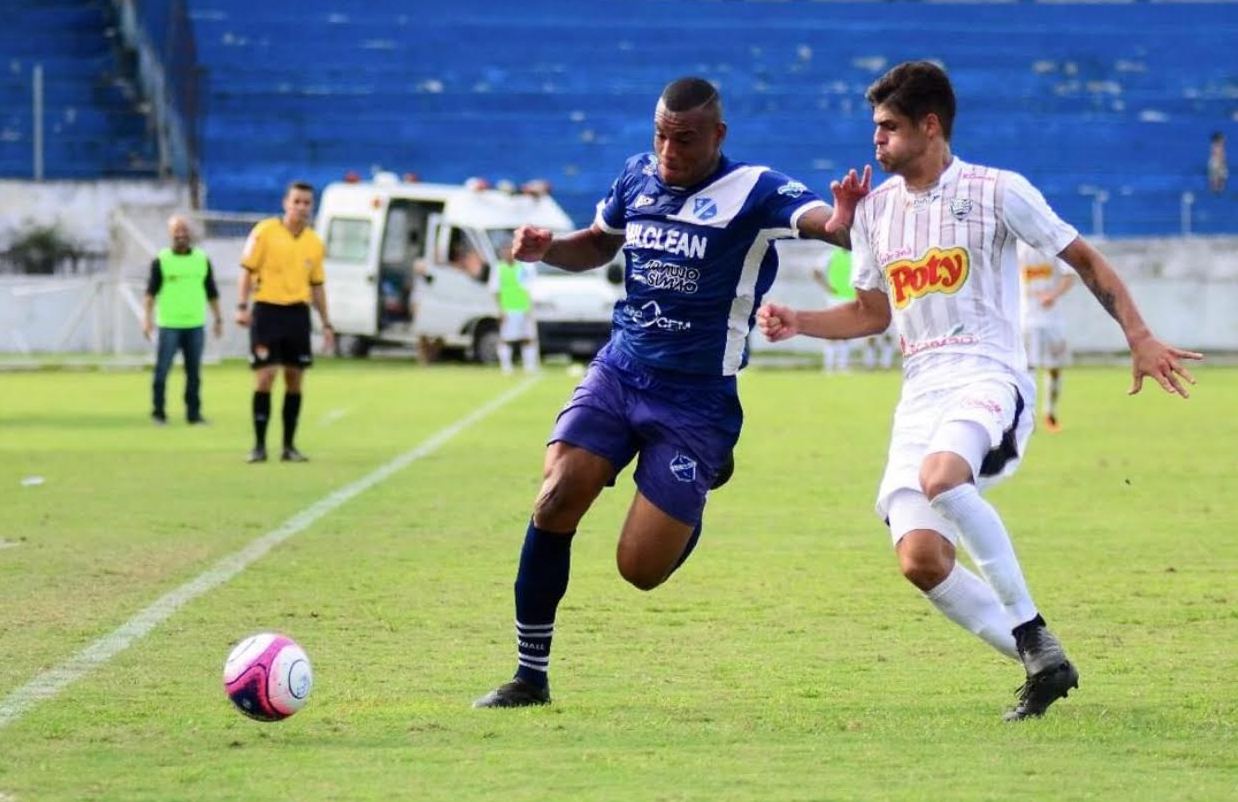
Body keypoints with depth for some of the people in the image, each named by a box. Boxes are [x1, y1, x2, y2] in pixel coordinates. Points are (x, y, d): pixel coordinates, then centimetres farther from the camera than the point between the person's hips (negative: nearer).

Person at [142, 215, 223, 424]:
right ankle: (158, 411, 7)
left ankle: (193, 413, 9)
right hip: (169, 324, -3)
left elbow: (211, 293, 15)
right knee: (162, 370, -3)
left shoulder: (202, 259, 9)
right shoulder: (161, 260, 1)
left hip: (195, 324, 3)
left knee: (194, 372, 4)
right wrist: (147, 317, -10)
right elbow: (151, 291, -1)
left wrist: (218, 318, 13)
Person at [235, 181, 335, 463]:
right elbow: (248, 270, -4)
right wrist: (242, 306, -13)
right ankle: (259, 445, -1)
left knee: (295, 381, 5)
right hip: (267, 310, -4)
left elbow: (317, 285, 17)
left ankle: (289, 445, 12)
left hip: (298, 313, 4)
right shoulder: (265, 231, -3)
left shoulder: (314, 242, 11)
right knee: (265, 377, -7)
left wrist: (326, 324, 14)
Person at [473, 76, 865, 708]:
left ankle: (690, 512, 30)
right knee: (556, 499, -18)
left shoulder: (753, 193, -12)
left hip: (696, 402, -4)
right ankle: (530, 676, -8)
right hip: (616, 373, 4)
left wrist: (840, 225, -54)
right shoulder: (638, 177, 5)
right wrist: (546, 249, 2)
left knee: (641, 568, -8)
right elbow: (598, 244, 23)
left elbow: (817, 218, -29)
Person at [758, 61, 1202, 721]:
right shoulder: (875, 209, 14)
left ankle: (1031, 631, -24)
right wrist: (800, 323, 10)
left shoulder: (997, 192, -1)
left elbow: (1083, 259, 7)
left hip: (989, 378, -6)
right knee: (919, 559, -13)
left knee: (940, 477, -38)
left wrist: (1138, 336, 0)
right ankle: (1042, 667, 1)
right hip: (919, 394, 6)